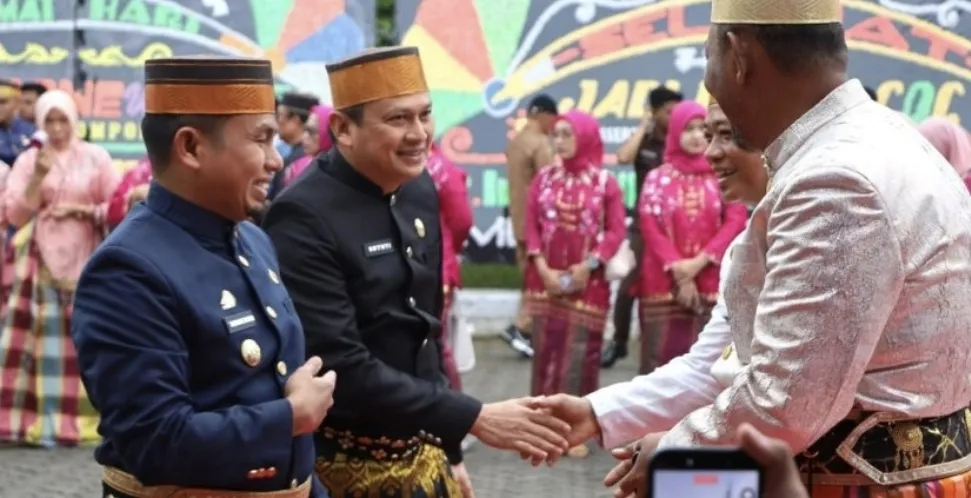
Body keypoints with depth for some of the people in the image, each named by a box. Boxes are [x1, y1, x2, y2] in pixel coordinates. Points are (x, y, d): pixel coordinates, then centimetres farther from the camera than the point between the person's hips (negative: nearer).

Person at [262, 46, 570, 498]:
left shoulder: (419, 191, 3)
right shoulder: (303, 218, -20)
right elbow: (341, 368, -24)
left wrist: (448, 451, 15)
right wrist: (475, 418, -24)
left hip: (420, 459, 6)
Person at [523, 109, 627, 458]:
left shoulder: (605, 182, -2)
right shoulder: (545, 178, 6)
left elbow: (617, 230, -5)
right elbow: (531, 226, 2)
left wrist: (589, 265, -15)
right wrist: (542, 268, -9)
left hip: (587, 282, -2)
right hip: (546, 279, 2)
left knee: (580, 353, 0)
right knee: (546, 351, 5)